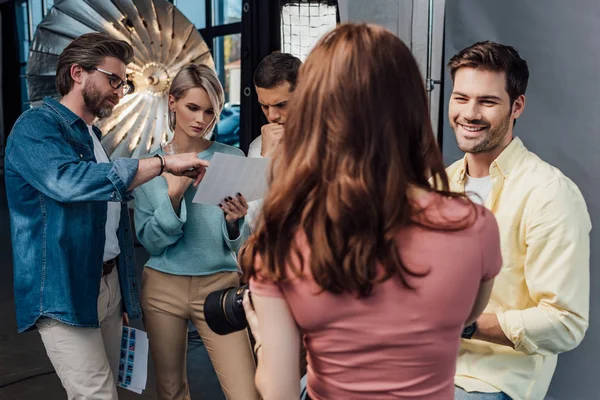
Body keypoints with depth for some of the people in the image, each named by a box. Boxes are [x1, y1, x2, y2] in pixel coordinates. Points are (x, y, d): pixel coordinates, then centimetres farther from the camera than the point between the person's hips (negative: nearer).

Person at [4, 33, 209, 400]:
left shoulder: (96, 138, 18)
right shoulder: (36, 128, -9)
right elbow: (68, 181, -30)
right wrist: (163, 162, -26)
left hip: (110, 284, 8)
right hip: (64, 293, -8)